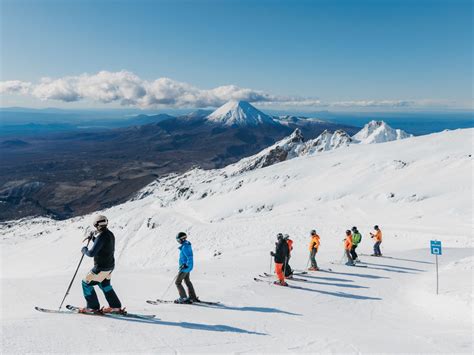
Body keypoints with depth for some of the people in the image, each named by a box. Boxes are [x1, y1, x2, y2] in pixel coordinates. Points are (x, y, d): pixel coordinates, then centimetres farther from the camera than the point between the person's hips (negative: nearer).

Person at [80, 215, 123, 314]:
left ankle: (93, 307, 15)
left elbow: (91, 253, -26)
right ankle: (116, 307, 28)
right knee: (104, 285, 26)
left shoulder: (101, 236, -24)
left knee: (86, 283, 9)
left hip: (101, 267, -9)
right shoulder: (110, 234, 5)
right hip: (110, 265, 9)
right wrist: (93, 239, 15)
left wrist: (84, 250, -5)